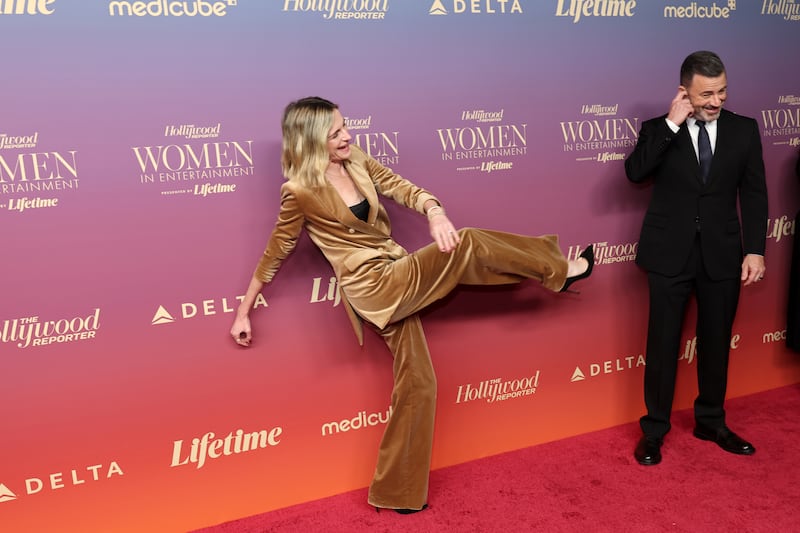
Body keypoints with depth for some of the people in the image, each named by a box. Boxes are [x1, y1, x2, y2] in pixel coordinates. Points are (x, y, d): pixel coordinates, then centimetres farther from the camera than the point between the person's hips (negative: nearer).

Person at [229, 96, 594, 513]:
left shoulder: (356, 161, 6)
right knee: (468, 244, -13)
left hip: (397, 282, 7)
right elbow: (274, 254, -3)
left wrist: (434, 212, -23)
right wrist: (244, 312, 5)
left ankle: (398, 493, 21)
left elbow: (402, 188, 0)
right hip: (373, 286, -7)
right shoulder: (300, 190, -12)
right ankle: (557, 269, 10)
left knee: (416, 380, 10)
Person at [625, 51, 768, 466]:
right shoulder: (659, 130, -1)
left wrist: (755, 249, -4)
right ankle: (654, 429, 19)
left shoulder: (744, 130, 4)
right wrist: (671, 124, -20)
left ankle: (711, 422, 32)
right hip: (670, 253, -2)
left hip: (722, 254, 2)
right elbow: (635, 172, -18)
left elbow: (754, 194, 3)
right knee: (662, 344, 5)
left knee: (716, 342, 14)